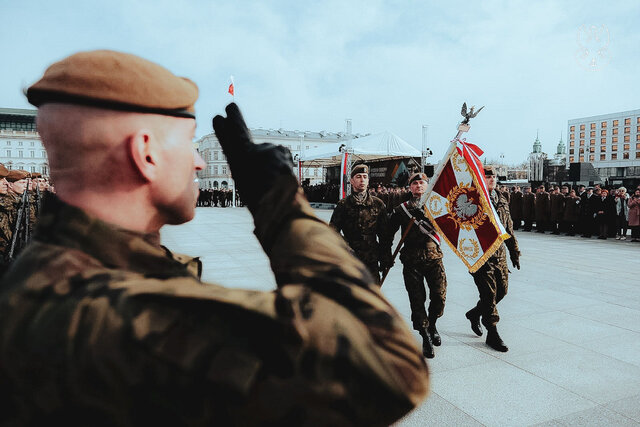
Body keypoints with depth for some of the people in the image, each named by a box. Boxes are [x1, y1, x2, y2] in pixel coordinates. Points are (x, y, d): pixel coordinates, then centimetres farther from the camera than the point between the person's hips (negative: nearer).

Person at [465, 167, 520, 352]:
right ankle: (492, 334, 11)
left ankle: (475, 313, 35)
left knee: (502, 290, 12)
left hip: (500, 255, 7)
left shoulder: (502, 201, 13)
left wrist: (514, 252, 20)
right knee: (489, 292, -3)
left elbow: (509, 228, 19)